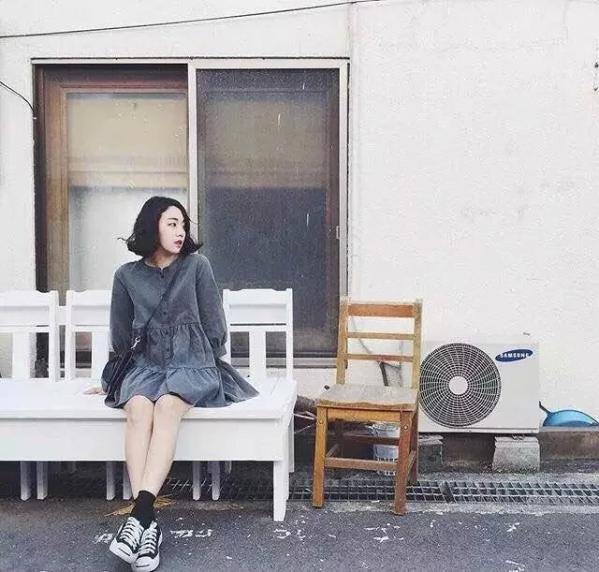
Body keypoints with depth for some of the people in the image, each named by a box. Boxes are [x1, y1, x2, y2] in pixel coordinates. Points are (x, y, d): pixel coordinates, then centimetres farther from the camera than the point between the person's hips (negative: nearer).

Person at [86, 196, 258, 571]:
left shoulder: (197, 265, 2)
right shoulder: (127, 275, 8)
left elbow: (214, 325, 6)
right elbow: (121, 335, 18)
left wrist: (209, 369, 8)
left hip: (192, 364, -1)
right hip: (147, 366, 2)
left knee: (167, 405, -35)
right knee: (138, 408, -32)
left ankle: (140, 512, -43)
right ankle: (149, 523, -39)